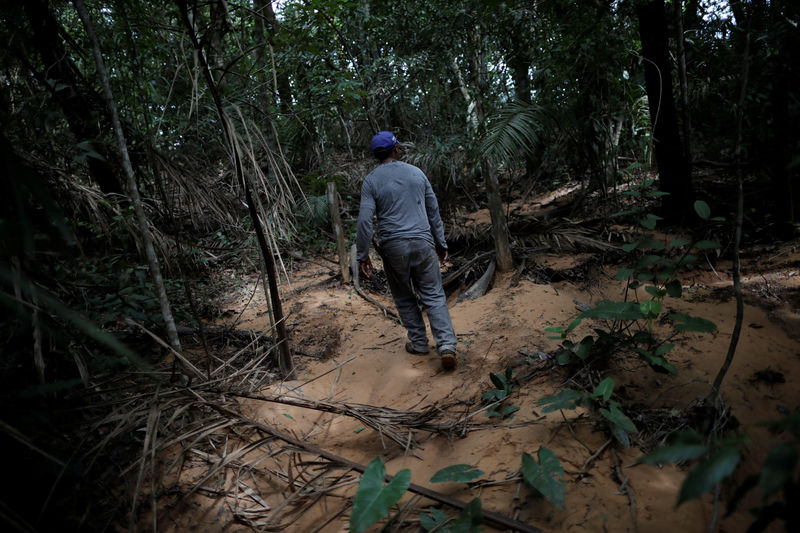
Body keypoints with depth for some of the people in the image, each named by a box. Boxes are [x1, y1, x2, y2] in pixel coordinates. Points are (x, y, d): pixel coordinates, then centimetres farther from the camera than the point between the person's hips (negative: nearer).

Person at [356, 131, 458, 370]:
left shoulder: (371, 181, -3)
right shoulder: (416, 173, 7)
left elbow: (365, 220, -10)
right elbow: (433, 211, 11)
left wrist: (362, 255, -2)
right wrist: (441, 243, 18)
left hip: (393, 247, -1)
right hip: (422, 243, 2)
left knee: (404, 298, 15)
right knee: (434, 295, 5)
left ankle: (419, 342, 25)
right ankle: (447, 345, -5)